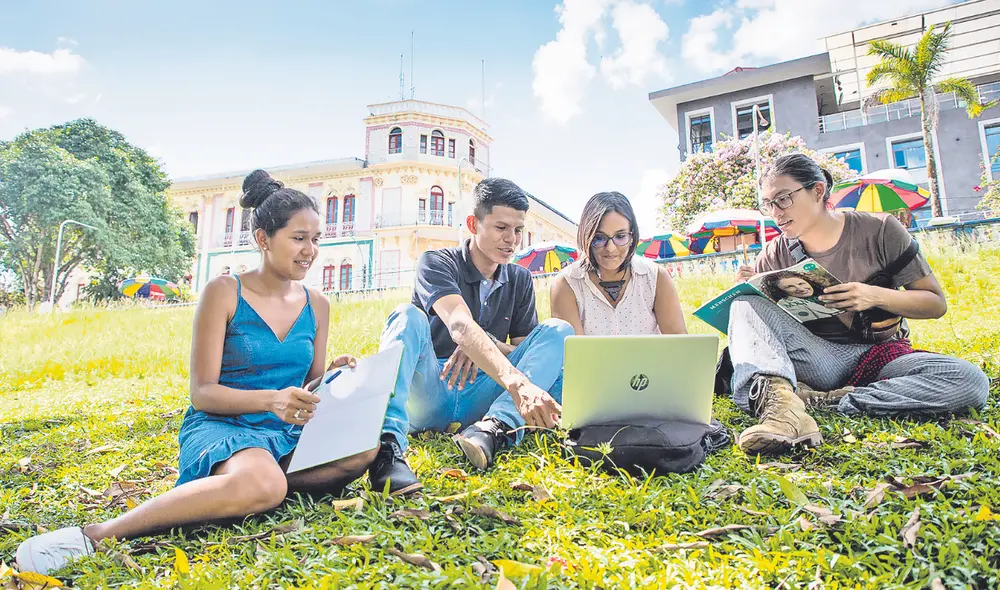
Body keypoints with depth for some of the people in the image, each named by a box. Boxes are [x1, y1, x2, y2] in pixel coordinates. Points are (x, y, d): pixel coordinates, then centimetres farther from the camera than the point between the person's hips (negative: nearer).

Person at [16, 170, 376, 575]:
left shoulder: (317, 305, 8)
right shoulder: (224, 292, -5)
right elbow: (202, 392, -8)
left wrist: (333, 377, -12)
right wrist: (270, 398, -26)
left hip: (285, 434, 5)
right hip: (218, 426, -5)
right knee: (261, 486, -40)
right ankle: (96, 535, -26)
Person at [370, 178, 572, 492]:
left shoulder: (520, 280, 12)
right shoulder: (437, 262, -6)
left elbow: (526, 352, 9)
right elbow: (460, 326, -26)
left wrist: (487, 346, -15)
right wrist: (517, 383, -43)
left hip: (481, 399, 4)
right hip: (429, 396, -3)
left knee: (557, 330, -12)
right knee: (408, 316, -29)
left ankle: (495, 427, -35)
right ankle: (387, 445, -47)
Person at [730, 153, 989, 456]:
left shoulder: (880, 230, -4)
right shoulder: (777, 254, 1)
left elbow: (936, 303, 0)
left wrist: (876, 296, -19)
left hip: (881, 356, 0)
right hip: (818, 360, 0)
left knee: (970, 380, -30)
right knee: (746, 304, -24)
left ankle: (823, 401, -28)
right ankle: (779, 398, -48)